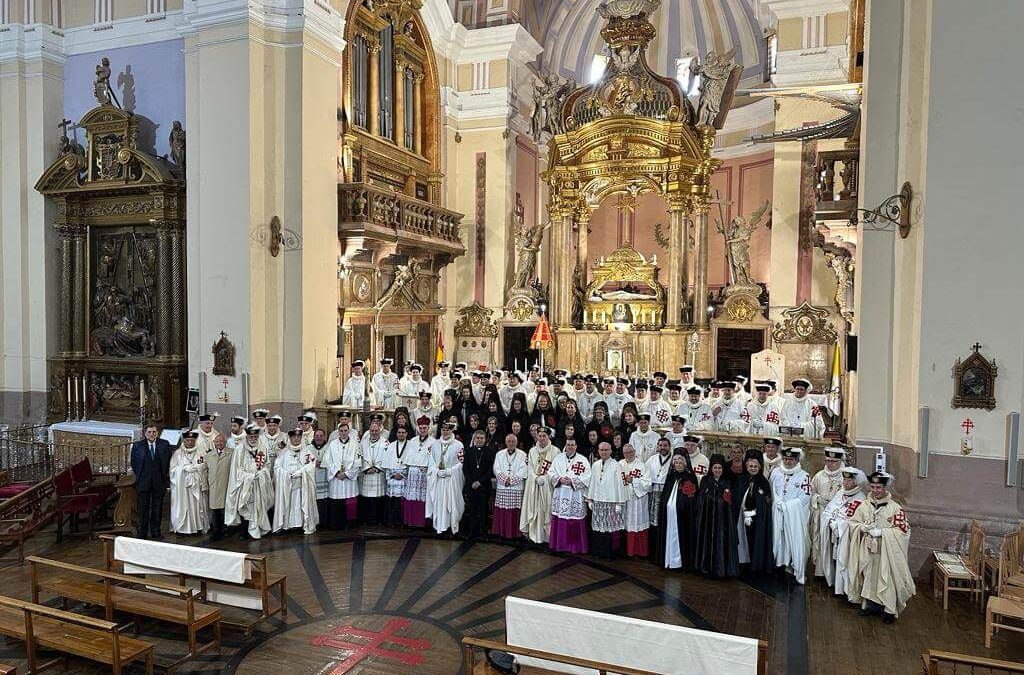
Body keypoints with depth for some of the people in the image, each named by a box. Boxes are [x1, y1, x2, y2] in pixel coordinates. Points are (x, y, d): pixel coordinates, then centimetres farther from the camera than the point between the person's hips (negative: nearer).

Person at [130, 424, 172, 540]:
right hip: (143, 481, 0)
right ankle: (142, 533, 13)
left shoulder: (165, 444, 2)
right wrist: (139, 475, 6)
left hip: (159, 481, 1)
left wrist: (165, 475, 5)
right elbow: (133, 462, 9)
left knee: (157, 508, 7)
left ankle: (156, 532, 17)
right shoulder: (137, 445, 1)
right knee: (143, 508, 4)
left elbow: (168, 461, 8)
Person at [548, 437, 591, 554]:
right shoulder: (558, 458, 9)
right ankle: (560, 544, 17)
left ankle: (575, 546, 12)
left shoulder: (583, 460, 0)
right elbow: (551, 474, 7)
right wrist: (560, 479, -11)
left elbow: (587, 477, -6)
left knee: (575, 521, 0)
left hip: (576, 496, -3)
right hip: (560, 496, 3)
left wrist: (572, 481, -15)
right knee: (559, 521, 5)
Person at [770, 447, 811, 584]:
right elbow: (771, 490, 9)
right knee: (778, 539, 8)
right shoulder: (776, 472, 7)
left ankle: (800, 574, 7)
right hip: (778, 513, 4)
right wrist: (779, 503, -7)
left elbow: (805, 497, -10)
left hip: (795, 515, -3)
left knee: (797, 542, -1)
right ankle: (781, 564, 23)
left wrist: (786, 505, -11)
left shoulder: (804, 476, -5)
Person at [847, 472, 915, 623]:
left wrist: (881, 531, -19)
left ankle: (889, 609, 11)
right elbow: (853, 523, 8)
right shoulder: (863, 505, 3)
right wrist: (863, 527, -12)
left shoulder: (895, 508, -7)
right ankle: (871, 604, 26)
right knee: (869, 576, 11)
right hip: (867, 550, 4)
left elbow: (902, 530, -11)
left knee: (886, 578, -3)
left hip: (886, 552, -3)